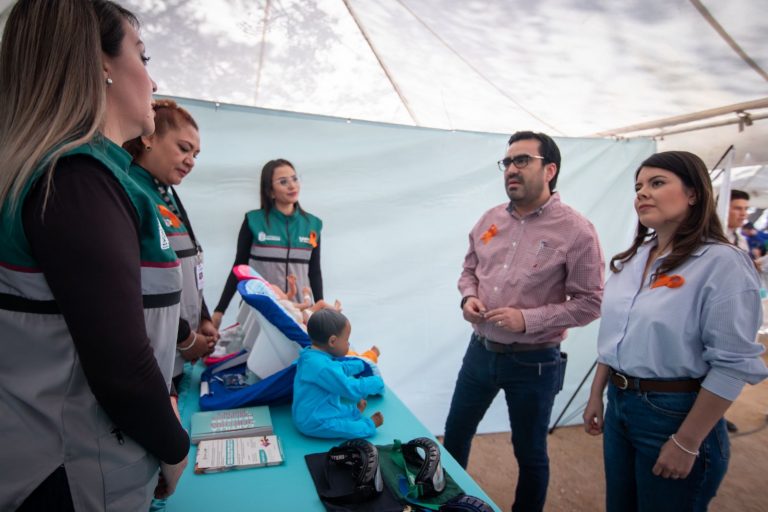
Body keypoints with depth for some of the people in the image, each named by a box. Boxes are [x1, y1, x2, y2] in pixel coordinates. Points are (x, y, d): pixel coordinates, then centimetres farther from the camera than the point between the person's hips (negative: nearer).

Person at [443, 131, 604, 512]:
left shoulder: (576, 231, -14)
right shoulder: (490, 220, 3)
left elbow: (589, 303, -14)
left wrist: (528, 319, -23)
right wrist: (468, 297, -8)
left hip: (533, 362, -5)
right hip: (480, 351, 6)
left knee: (530, 453, 16)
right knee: (454, 436, 21)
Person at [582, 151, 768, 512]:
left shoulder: (722, 262, -16)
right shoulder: (630, 260, 5)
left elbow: (732, 364, -18)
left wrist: (687, 444, -17)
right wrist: (596, 396, 14)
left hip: (676, 414, -6)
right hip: (619, 405, 7)